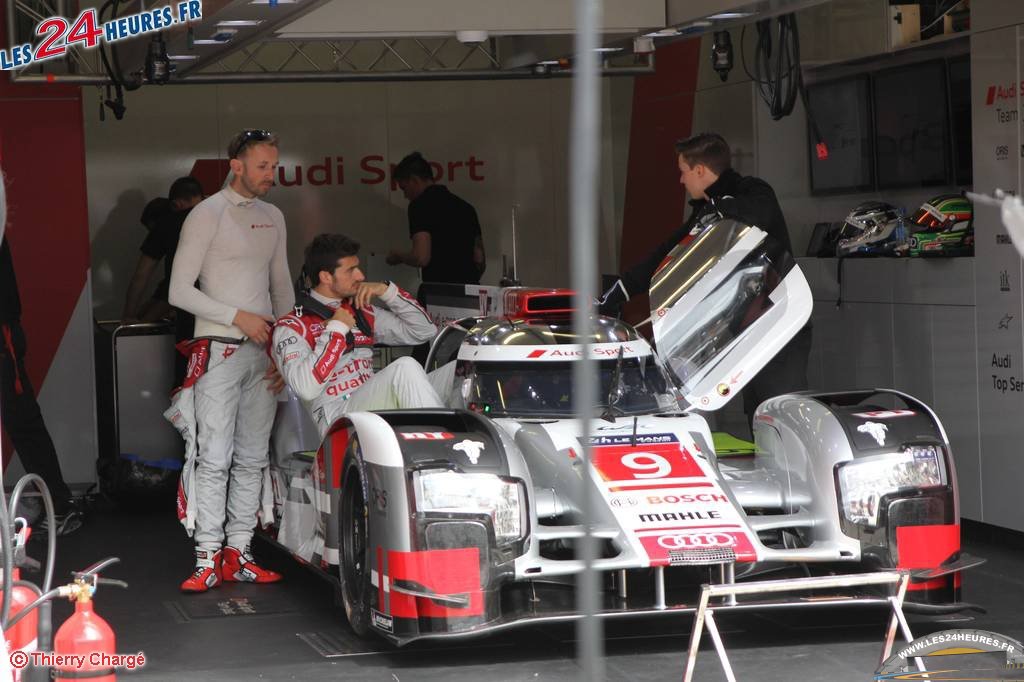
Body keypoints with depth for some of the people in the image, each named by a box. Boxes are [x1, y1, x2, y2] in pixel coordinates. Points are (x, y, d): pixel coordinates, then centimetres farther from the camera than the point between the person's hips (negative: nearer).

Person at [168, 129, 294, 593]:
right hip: (219, 349, -6)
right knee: (215, 458, -10)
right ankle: (208, 558, -9)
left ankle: (238, 553, 8)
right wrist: (238, 317, -13)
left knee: (252, 459, 5)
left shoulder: (272, 217, 14)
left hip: (263, 353, 6)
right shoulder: (207, 215, -5)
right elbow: (180, 291, -9)